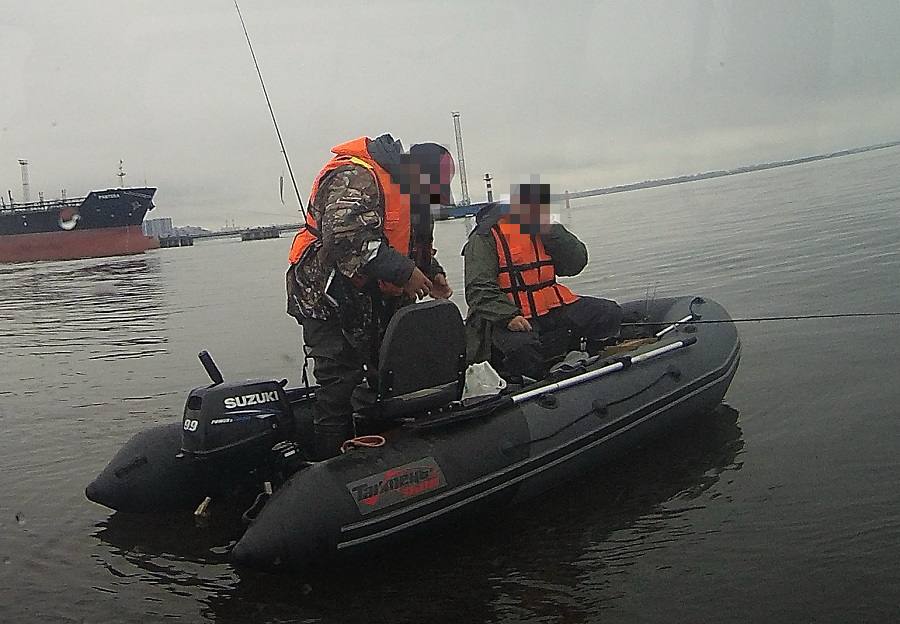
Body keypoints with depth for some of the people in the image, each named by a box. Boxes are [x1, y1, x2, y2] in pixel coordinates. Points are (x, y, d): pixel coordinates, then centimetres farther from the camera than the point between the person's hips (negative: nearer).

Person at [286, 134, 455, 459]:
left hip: (376, 302, 10)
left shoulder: (407, 191, 15)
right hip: (331, 298, -10)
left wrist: (432, 273, 8)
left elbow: (415, 242, 27)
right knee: (341, 386, -11)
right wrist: (403, 271, -29)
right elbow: (346, 237, -32)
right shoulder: (354, 177, -18)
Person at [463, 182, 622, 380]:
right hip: (508, 316, -6)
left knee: (610, 314, -7)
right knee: (522, 347, -38)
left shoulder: (546, 229, 16)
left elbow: (575, 265, 6)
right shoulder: (486, 236, -4)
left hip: (552, 308, 6)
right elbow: (479, 289, -12)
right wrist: (508, 316, -28)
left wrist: (550, 228, -4)